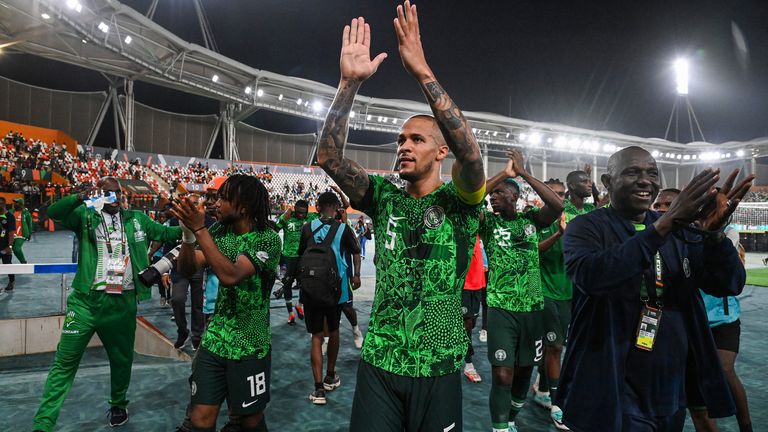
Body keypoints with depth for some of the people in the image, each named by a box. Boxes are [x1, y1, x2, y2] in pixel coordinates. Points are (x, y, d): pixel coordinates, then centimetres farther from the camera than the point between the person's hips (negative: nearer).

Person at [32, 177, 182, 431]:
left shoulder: (136, 219, 9)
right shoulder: (86, 214, 3)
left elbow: (166, 233, 12)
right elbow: (53, 212, -11)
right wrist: (81, 197, -25)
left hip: (123, 303, 3)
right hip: (86, 300, -2)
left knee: (122, 360, 17)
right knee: (64, 362, 3)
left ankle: (118, 406, 40)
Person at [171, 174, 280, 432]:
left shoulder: (268, 239, -17)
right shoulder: (220, 232, 3)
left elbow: (231, 275, -29)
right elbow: (187, 269, -3)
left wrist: (200, 230, -29)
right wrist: (188, 233, -19)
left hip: (249, 347, -4)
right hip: (214, 341, 5)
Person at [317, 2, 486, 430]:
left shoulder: (459, 202, -5)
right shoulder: (384, 197, 2)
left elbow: (470, 151, -26)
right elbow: (329, 157, -9)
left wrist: (422, 71, -30)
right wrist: (350, 82, -20)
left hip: (438, 366, -2)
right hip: (379, 362, 2)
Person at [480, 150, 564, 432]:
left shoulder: (531, 219, 4)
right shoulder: (488, 222, 0)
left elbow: (557, 205, -15)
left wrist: (523, 172, -16)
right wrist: (504, 173, -18)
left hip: (532, 306, 3)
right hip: (501, 308, -3)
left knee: (524, 370, 16)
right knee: (502, 375, -8)